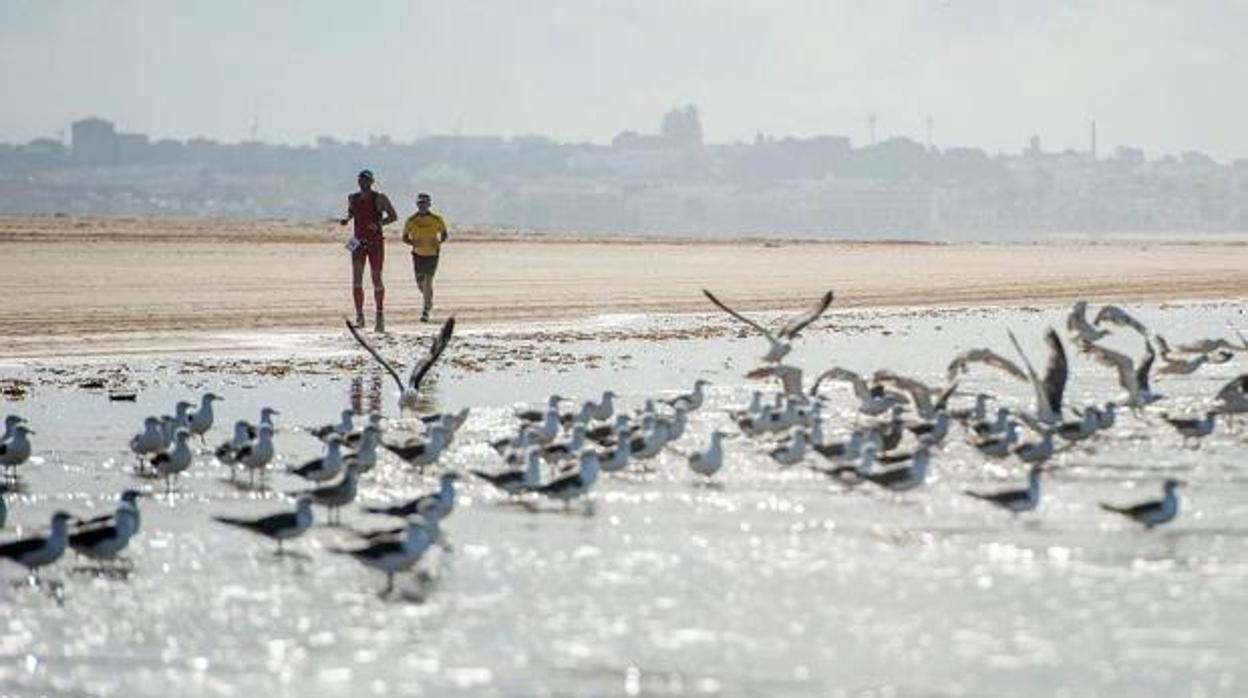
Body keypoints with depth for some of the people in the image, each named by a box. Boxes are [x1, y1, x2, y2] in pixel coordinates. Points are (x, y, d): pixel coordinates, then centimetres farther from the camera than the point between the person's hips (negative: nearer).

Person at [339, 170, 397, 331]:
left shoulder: (379, 198, -4)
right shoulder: (353, 198, 7)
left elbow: (393, 216, -4)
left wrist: (379, 224, -20)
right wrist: (346, 219, 4)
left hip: (376, 243, -2)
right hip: (358, 243, 2)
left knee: (377, 280, 3)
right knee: (356, 280, -10)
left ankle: (380, 316, 17)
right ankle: (359, 316, -10)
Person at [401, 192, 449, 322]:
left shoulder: (436, 219, -6)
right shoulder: (411, 220, -4)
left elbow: (444, 234, 8)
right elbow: (405, 237, 3)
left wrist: (439, 242, -12)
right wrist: (412, 242, -18)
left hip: (432, 254, -2)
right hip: (418, 254, 2)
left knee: (428, 282, -11)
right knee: (420, 284, 3)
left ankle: (426, 311, -6)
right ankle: (429, 301, 36)